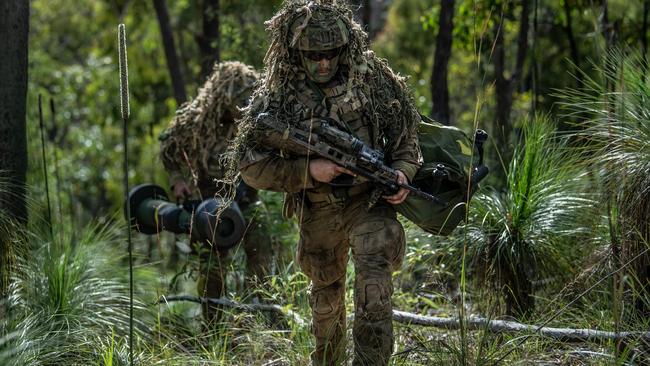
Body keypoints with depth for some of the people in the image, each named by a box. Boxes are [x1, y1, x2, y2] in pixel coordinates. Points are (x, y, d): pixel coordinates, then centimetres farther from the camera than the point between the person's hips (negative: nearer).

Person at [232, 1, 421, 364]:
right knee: (326, 293, 21)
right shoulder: (277, 95, -10)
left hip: (369, 201, -2)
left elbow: (406, 132, 5)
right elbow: (250, 164, -9)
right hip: (318, 211, 2)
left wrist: (403, 171, -14)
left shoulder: (373, 78, -8)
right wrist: (308, 170, -20)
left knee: (374, 283, -23)